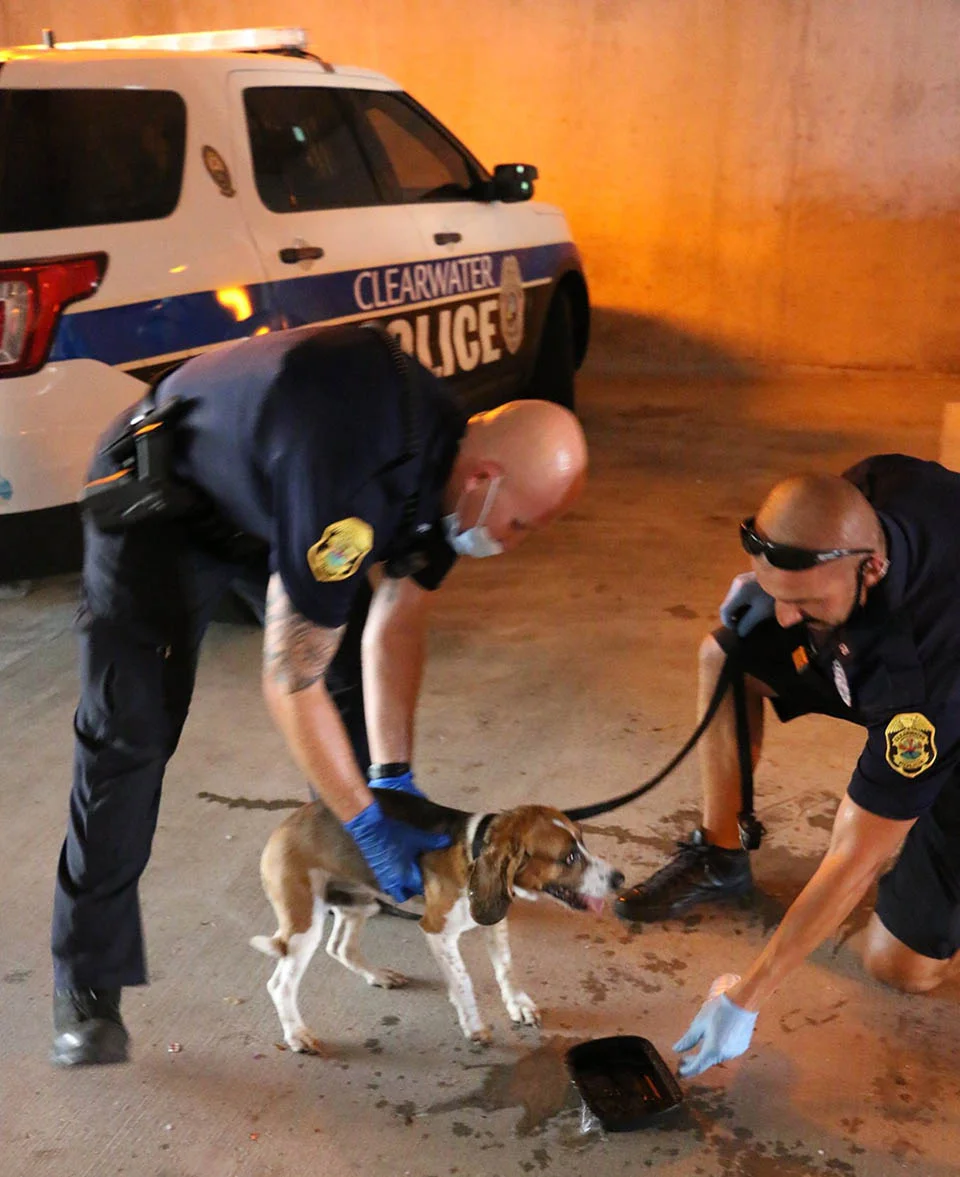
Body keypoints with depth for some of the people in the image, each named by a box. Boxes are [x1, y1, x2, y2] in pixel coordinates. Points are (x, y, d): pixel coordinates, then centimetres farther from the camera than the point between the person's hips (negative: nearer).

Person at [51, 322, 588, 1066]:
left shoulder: (449, 461, -16)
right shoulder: (353, 483, -43)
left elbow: (396, 625, -7)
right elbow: (289, 682, -34)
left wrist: (395, 782, -11)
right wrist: (369, 821, -24)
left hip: (272, 486, 8)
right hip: (161, 495, -8)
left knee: (355, 679, 8)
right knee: (129, 730, -12)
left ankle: (360, 873, 30)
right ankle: (89, 987, -1)